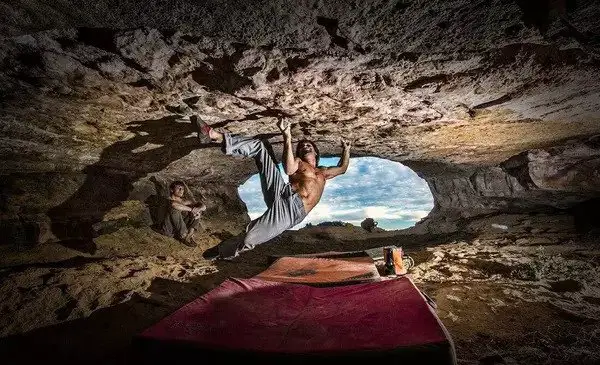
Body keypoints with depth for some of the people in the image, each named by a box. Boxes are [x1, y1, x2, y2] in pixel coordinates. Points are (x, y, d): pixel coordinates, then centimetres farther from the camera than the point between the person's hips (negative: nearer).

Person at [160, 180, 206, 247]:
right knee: (175, 210, -30)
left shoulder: (184, 201, 1)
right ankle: (184, 237, -21)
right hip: (170, 230, -5)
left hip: (182, 228, 5)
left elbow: (203, 206, -6)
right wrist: (191, 209, -31)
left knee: (199, 209, -5)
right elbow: (174, 204, -39)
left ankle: (189, 235, -13)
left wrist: (197, 209, -28)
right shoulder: (169, 201, -13)